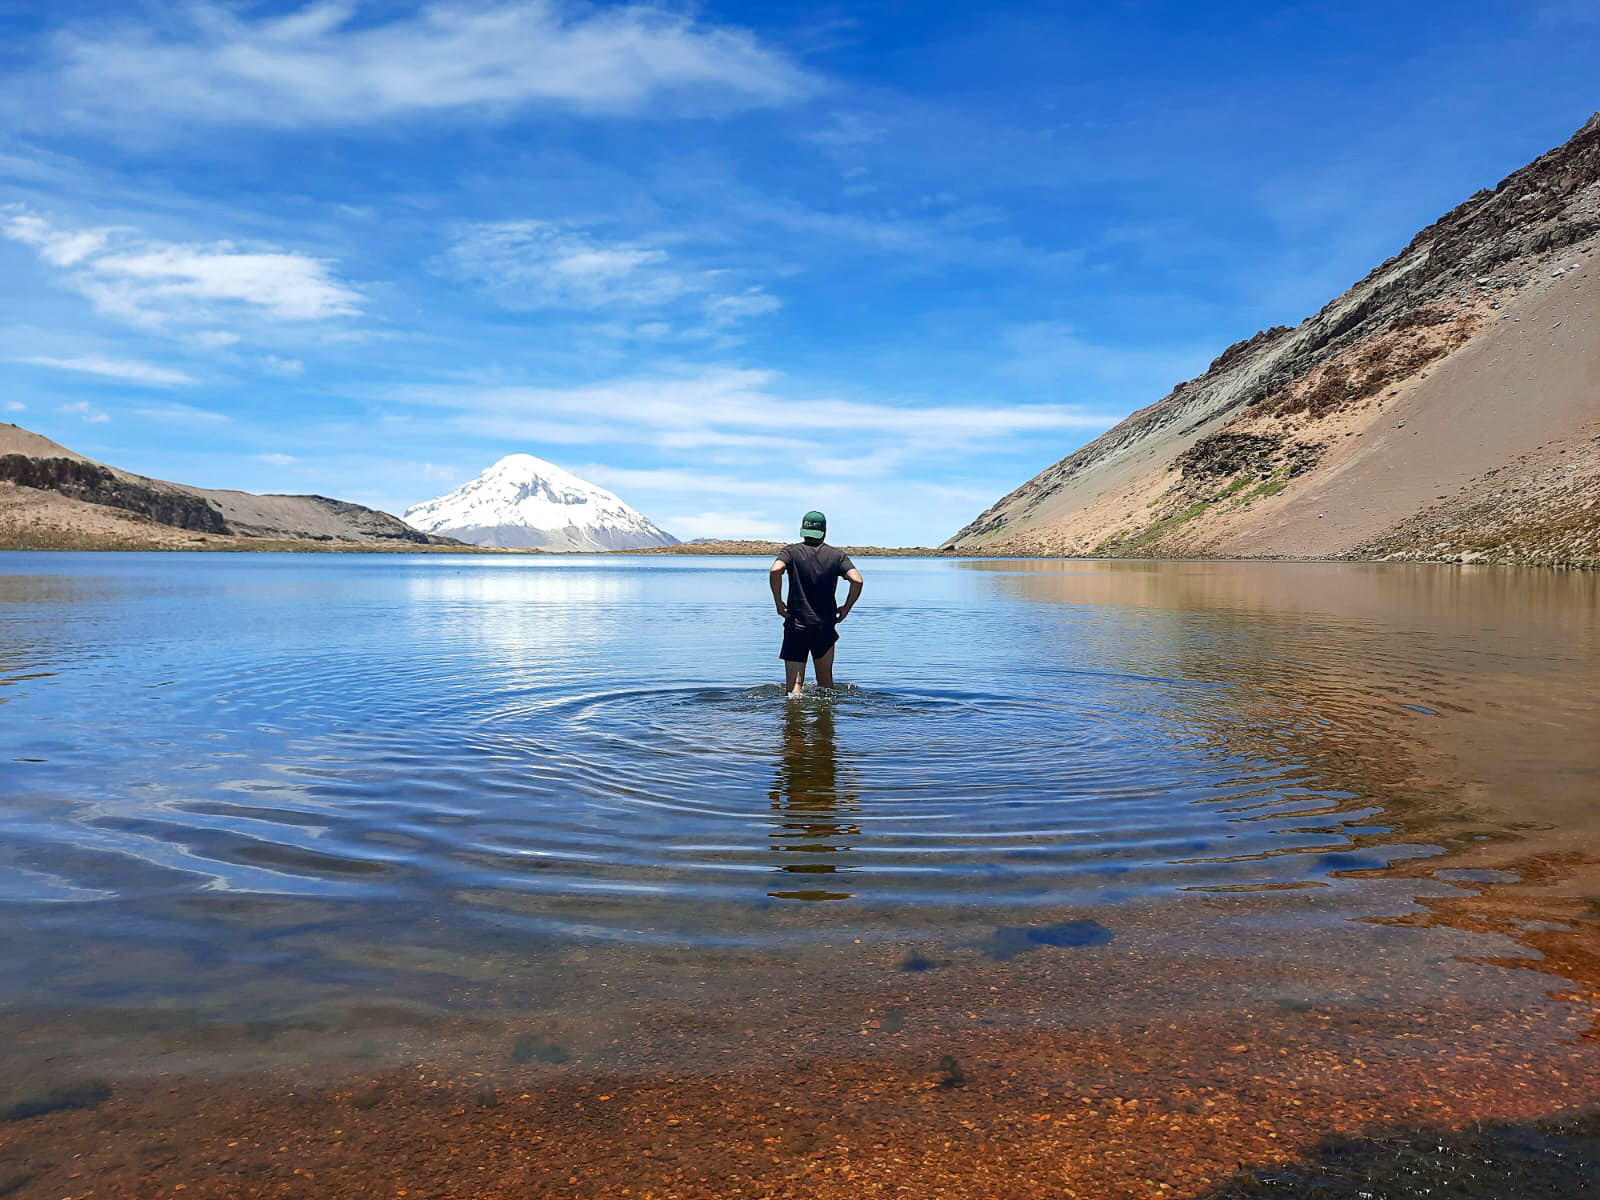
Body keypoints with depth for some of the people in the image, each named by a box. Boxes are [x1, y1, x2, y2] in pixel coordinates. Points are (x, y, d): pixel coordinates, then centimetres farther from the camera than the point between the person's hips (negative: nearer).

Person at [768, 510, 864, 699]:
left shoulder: (791, 551, 1)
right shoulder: (837, 555, 4)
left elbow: (775, 570, -19)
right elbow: (857, 580, -10)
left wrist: (778, 603, -8)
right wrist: (846, 608, 3)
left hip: (796, 626, -2)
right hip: (826, 627, 2)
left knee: (793, 686, -2)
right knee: (826, 681, 19)